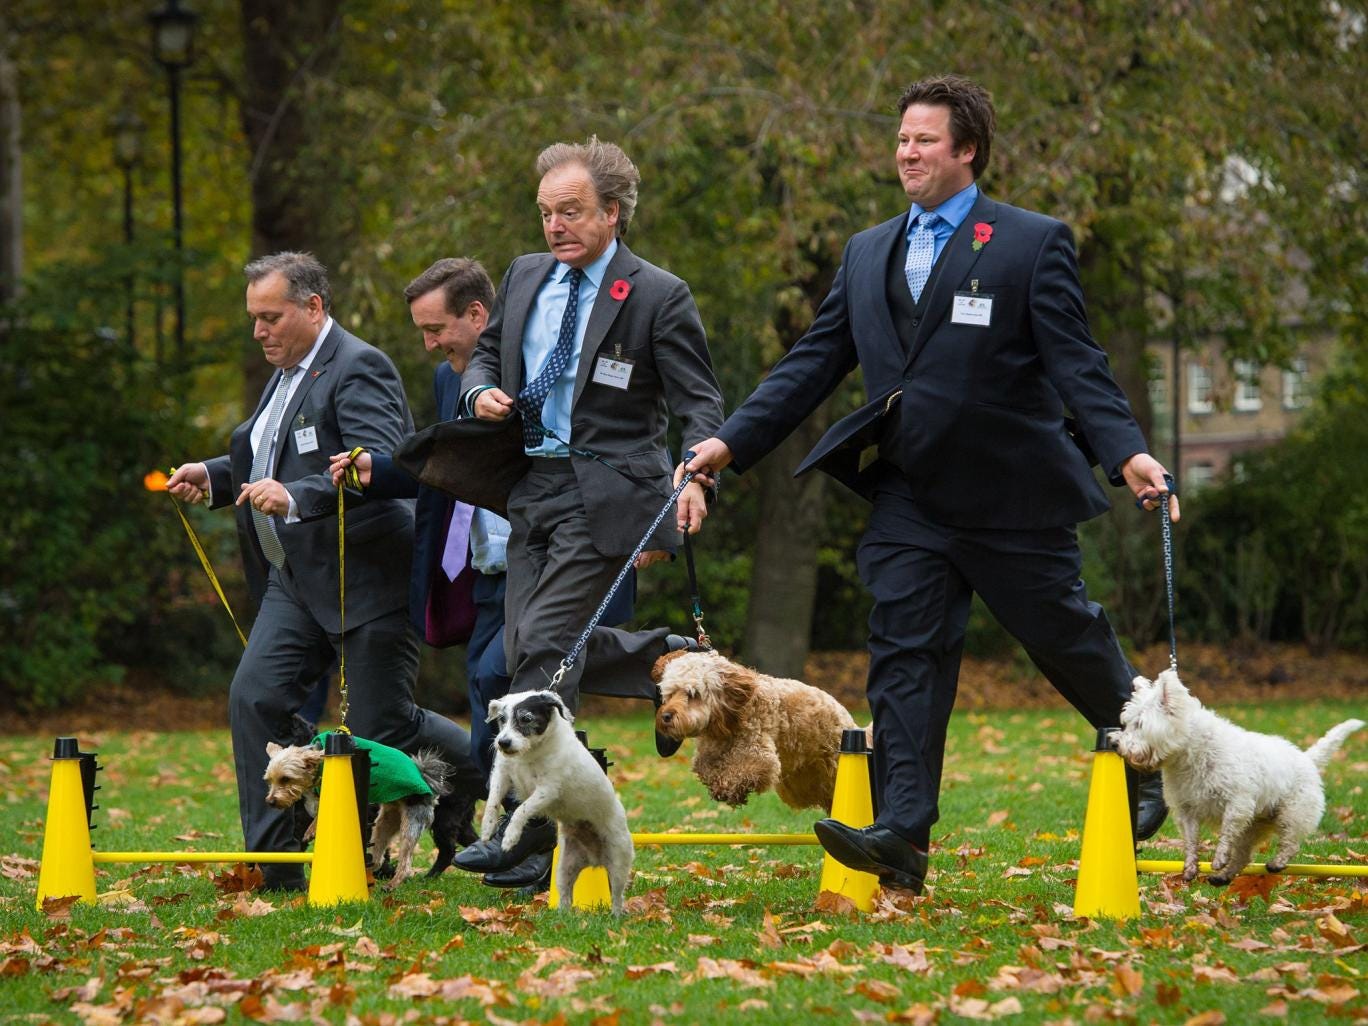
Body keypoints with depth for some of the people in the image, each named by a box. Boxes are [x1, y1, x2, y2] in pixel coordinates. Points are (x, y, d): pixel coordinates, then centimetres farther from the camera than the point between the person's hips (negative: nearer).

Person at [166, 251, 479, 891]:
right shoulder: (287, 374, 17)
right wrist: (212, 478, 11)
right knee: (254, 700, -6)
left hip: (365, 580, -9)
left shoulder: (358, 369, -14)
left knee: (385, 728, -4)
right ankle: (273, 865, -4)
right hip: (296, 580, 9)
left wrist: (296, 498, -38)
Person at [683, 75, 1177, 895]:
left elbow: (1075, 362, -9)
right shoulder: (867, 253, 13)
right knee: (905, 654, -6)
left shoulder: (1034, 243, -3)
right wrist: (733, 442, 2)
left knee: (1066, 638, 8)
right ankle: (902, 834, -11)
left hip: (1011, 495, -4)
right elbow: (814, 364, 11)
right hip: (910, 500, 4)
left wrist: (1127, 452, -24)